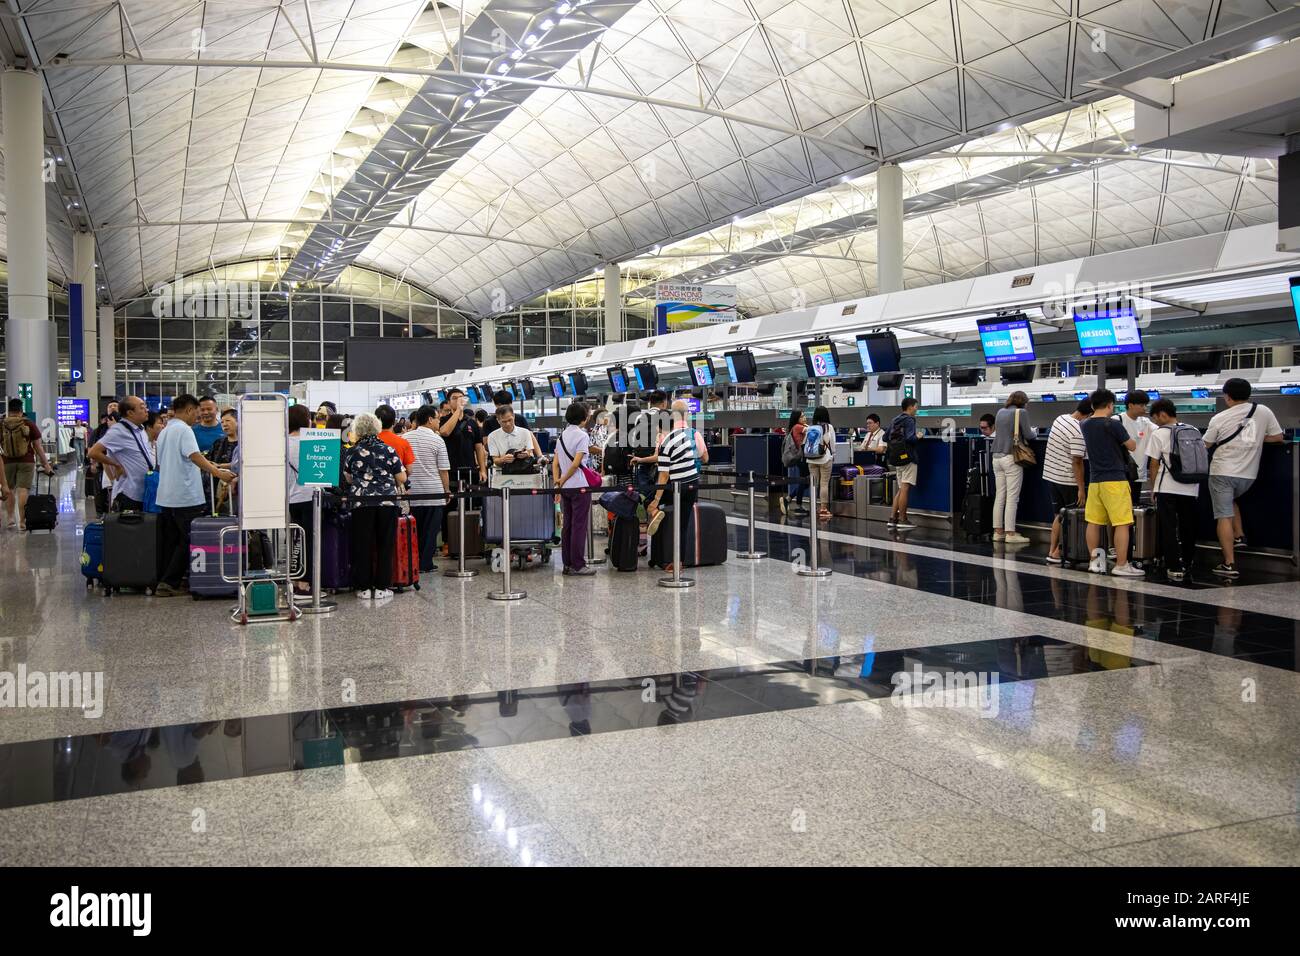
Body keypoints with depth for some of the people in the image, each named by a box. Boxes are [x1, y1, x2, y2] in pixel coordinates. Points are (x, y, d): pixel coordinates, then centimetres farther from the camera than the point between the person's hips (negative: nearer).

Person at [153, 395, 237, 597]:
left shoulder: (164, 432, 18)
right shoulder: (184, 430, -11)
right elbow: (195, 456, -25)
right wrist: (218, 473, -31)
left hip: (166, 496, 9)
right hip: (186, 496, -9)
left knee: (171, 541, 12)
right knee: (189, 541, -3)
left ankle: (164, 583, 14)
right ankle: (169, 582, -5)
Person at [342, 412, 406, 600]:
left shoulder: (351, 453, 4)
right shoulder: (388, 450, 4)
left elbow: (348, 479, 16)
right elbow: (402, 478, 6)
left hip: (361, 503, 0)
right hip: (387, 502, 0)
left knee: (363, 545, 6)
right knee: (385, 545, 7)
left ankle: (364, 588, 8)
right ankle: (381, 587, 8)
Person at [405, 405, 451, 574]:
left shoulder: (406, 438, 4)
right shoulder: (437, 440, -6)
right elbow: (443, 470, -5)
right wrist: (446, 491, 6)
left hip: (412, 492, 4)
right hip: (434, 491, -4)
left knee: (415, 528, 12)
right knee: (431, 529, 3)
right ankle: (426, 564, 4)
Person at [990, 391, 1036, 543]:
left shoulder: (1000, 412, 13)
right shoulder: (1021, 412, -5)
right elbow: (1027, 435, -5)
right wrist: (1034, 432, 15)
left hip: (997, 457, 7)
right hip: (1011, 457, -6)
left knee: (999, 496, 9)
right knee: (1012, 498, -4)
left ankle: (998, 531, 11)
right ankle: (1010, 534, -5)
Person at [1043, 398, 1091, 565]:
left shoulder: (1060, 418, 5)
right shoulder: (1078, 432, -21)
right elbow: (1077, 462, -21)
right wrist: (1081, 489, -18)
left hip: (1050, 475, 8)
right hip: (1068, 480, -8)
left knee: (1058, 516, 15)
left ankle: (1052, 551, 14)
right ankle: (1057, 552, 4)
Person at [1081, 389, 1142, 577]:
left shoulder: (1086, 426, 8)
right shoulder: (1113, 425, -11)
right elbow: (1133, 446, -2)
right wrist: (1131, 440, 17)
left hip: (1094, 480, 7)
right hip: (1114, 480, -7)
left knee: (1094, 522, 10)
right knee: (1122, 524, -3)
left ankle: (1094, 561, 15)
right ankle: (1121, 565, -3)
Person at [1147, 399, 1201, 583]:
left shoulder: (1159, 434, -4)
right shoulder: (1195, 432, 9)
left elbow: (1154, 465, -2)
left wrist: (1153, 488, 7)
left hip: (1167, 489, -5)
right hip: (1191, 489, 5)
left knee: (1169, 530, -1)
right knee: (1188, 529, 13)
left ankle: (1174, 569, -6)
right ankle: (1188, 566, 21)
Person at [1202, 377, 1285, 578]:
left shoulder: (1219, 418, -6)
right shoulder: (1264, 411, 0)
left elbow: (1206, 445, 4)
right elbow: (1278, 437, 6)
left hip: (1222, 472, -4)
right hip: (1248, 475, 4)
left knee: (1224, 516, -3)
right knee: (1231, 500, 33)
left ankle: (1229, 564, -6)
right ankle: (1239, 536, 19)